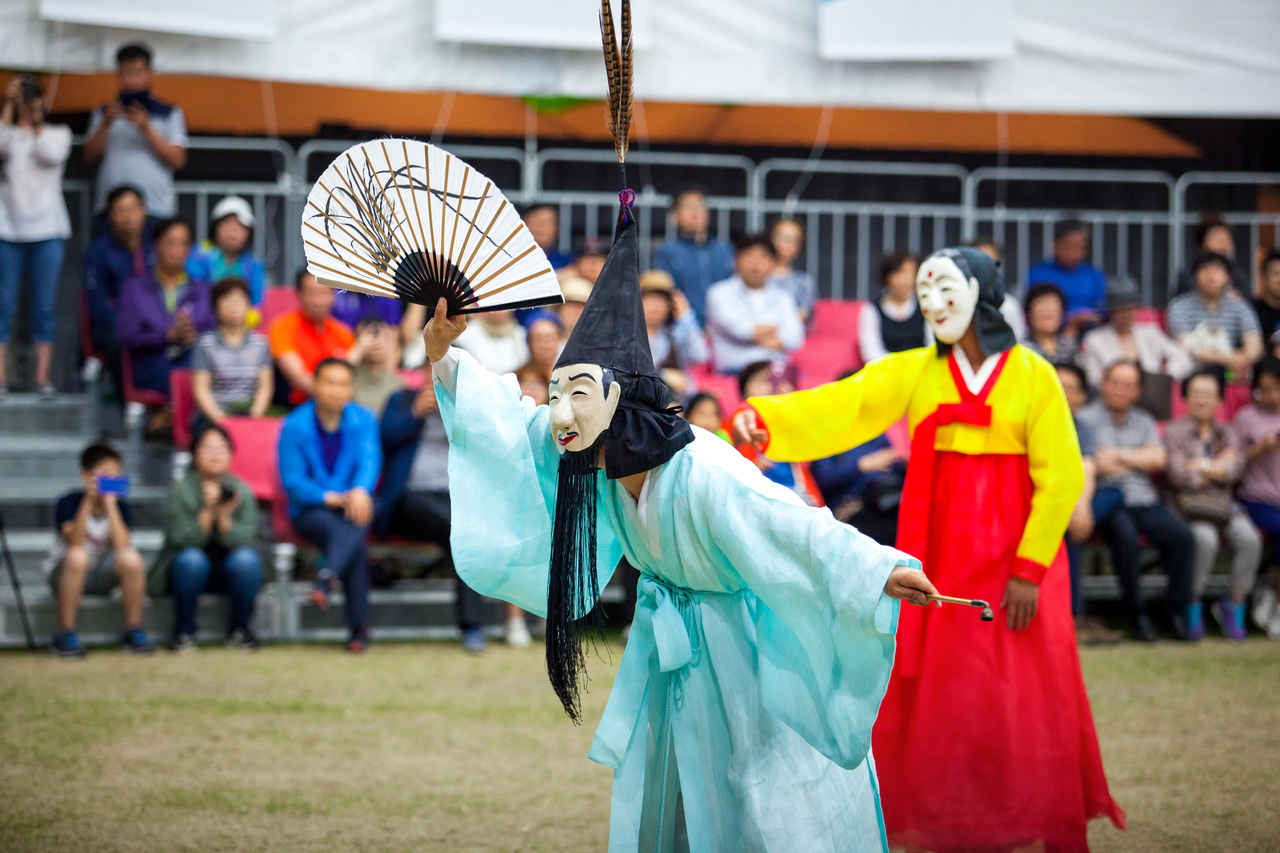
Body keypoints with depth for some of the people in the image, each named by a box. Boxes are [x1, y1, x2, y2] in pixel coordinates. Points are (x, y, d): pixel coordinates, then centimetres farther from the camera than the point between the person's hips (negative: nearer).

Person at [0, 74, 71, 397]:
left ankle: (42, 377, -1)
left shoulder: (58, 133, 13)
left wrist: (35, 124, 0)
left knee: (44, 307, -1)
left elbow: (52, 154, -9)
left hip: (47, 228, 0)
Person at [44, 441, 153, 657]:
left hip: (101, 577, 3)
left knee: (131, 558, -28)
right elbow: (75, 542, -30)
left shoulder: (121, 506, -7)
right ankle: (65, 634, -26)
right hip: (65, 574, -3)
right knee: (77, 557, -37)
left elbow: (121, 545, -23)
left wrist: (110, 503, -26)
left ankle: (133, 631, -13)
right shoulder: (68, 503, -14)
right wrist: (89, 501, -35)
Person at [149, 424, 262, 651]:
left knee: (246, 558, -29)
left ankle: (239, 629, -7)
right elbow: (183, 540, -19)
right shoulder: (180, 491, -9)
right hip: (188, 572, -2)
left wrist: (224, 516, -30)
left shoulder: (241, 491, -4)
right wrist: (207, 511, -30)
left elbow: (245, 540, -14)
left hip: (228, 573, 2)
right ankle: (184, 630, -13)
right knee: (191, 559, -34)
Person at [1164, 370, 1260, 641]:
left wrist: (1201, 466, -5)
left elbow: (1232, 471, -1)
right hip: (1188, 505, -3)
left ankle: (1234, 606, -11)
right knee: (1205, 538, -35)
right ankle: (1193, 607, -17)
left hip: (1224, 506, 3)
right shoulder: (1175, 432, 7)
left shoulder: (1227, 435, 17)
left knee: (1249, 539, -27)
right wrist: (1217, 466, 0)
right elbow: (1178, 474, -8)